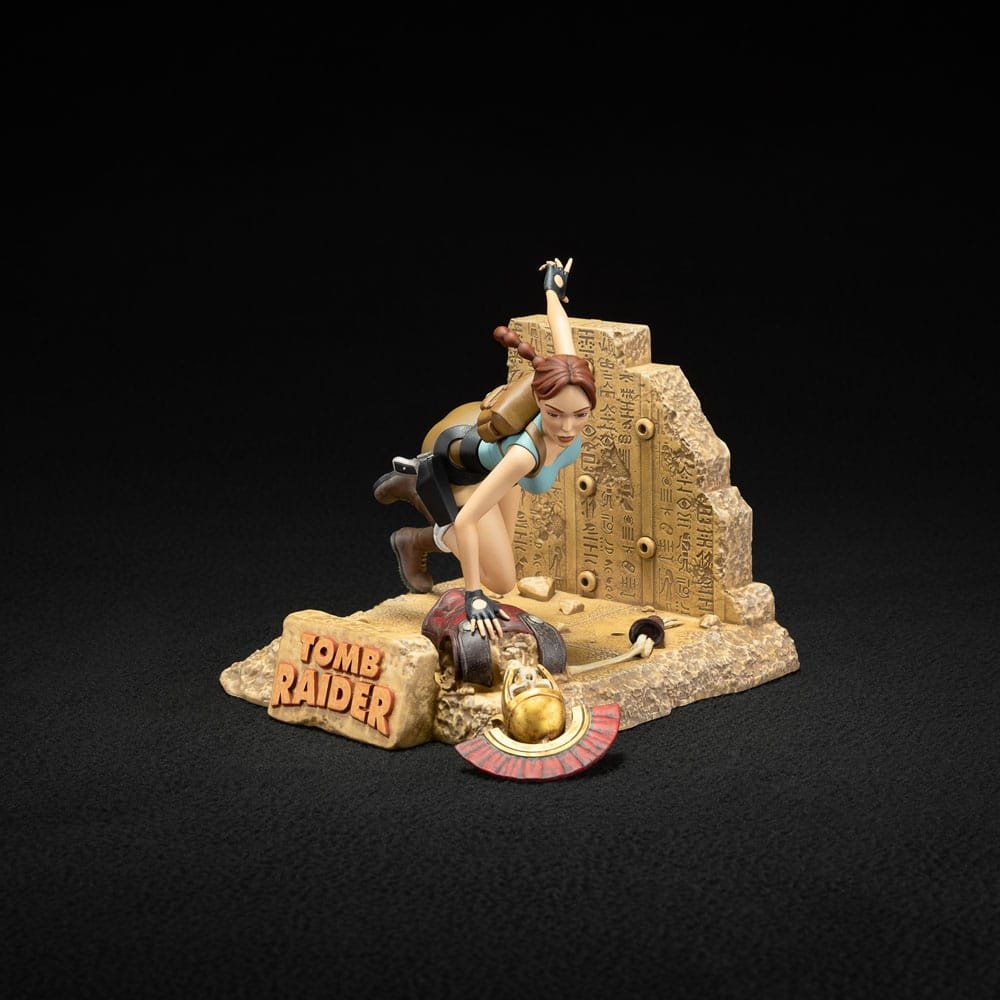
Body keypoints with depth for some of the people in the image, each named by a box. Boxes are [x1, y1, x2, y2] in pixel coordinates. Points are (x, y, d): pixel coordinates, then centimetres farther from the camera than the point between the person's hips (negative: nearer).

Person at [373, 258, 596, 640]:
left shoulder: (569, 382, -35)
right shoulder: (527, 452, -48)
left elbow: (561, 329, -16)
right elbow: (465, 520, -44)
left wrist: (553, 287, 6)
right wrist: (473, 595, -38)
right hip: (456, 460, -6)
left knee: (497, 554, 22)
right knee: (501, 582, -3)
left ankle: (416, 484, 34)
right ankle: (414, 541, 17)